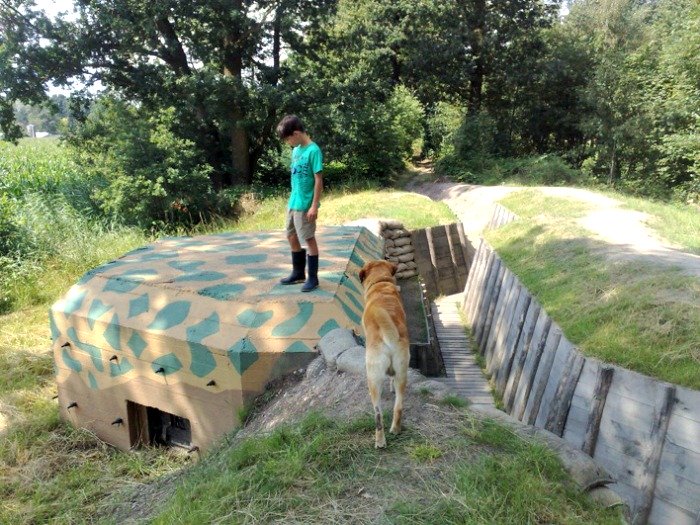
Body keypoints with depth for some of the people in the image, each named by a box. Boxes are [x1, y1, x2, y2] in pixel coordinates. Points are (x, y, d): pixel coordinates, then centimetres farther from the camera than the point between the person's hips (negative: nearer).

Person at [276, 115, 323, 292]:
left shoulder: (313, 150, -15)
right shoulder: (296, 150, 9)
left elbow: (318, 180, -16)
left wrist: (314, 206, -18)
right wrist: (293, 199, 16)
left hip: (305, 205, -8)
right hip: (293, 202, 9)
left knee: (309, 239, 0)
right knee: (292, 237, 15)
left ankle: (313, 278, 11)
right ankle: (298, 273, 29)